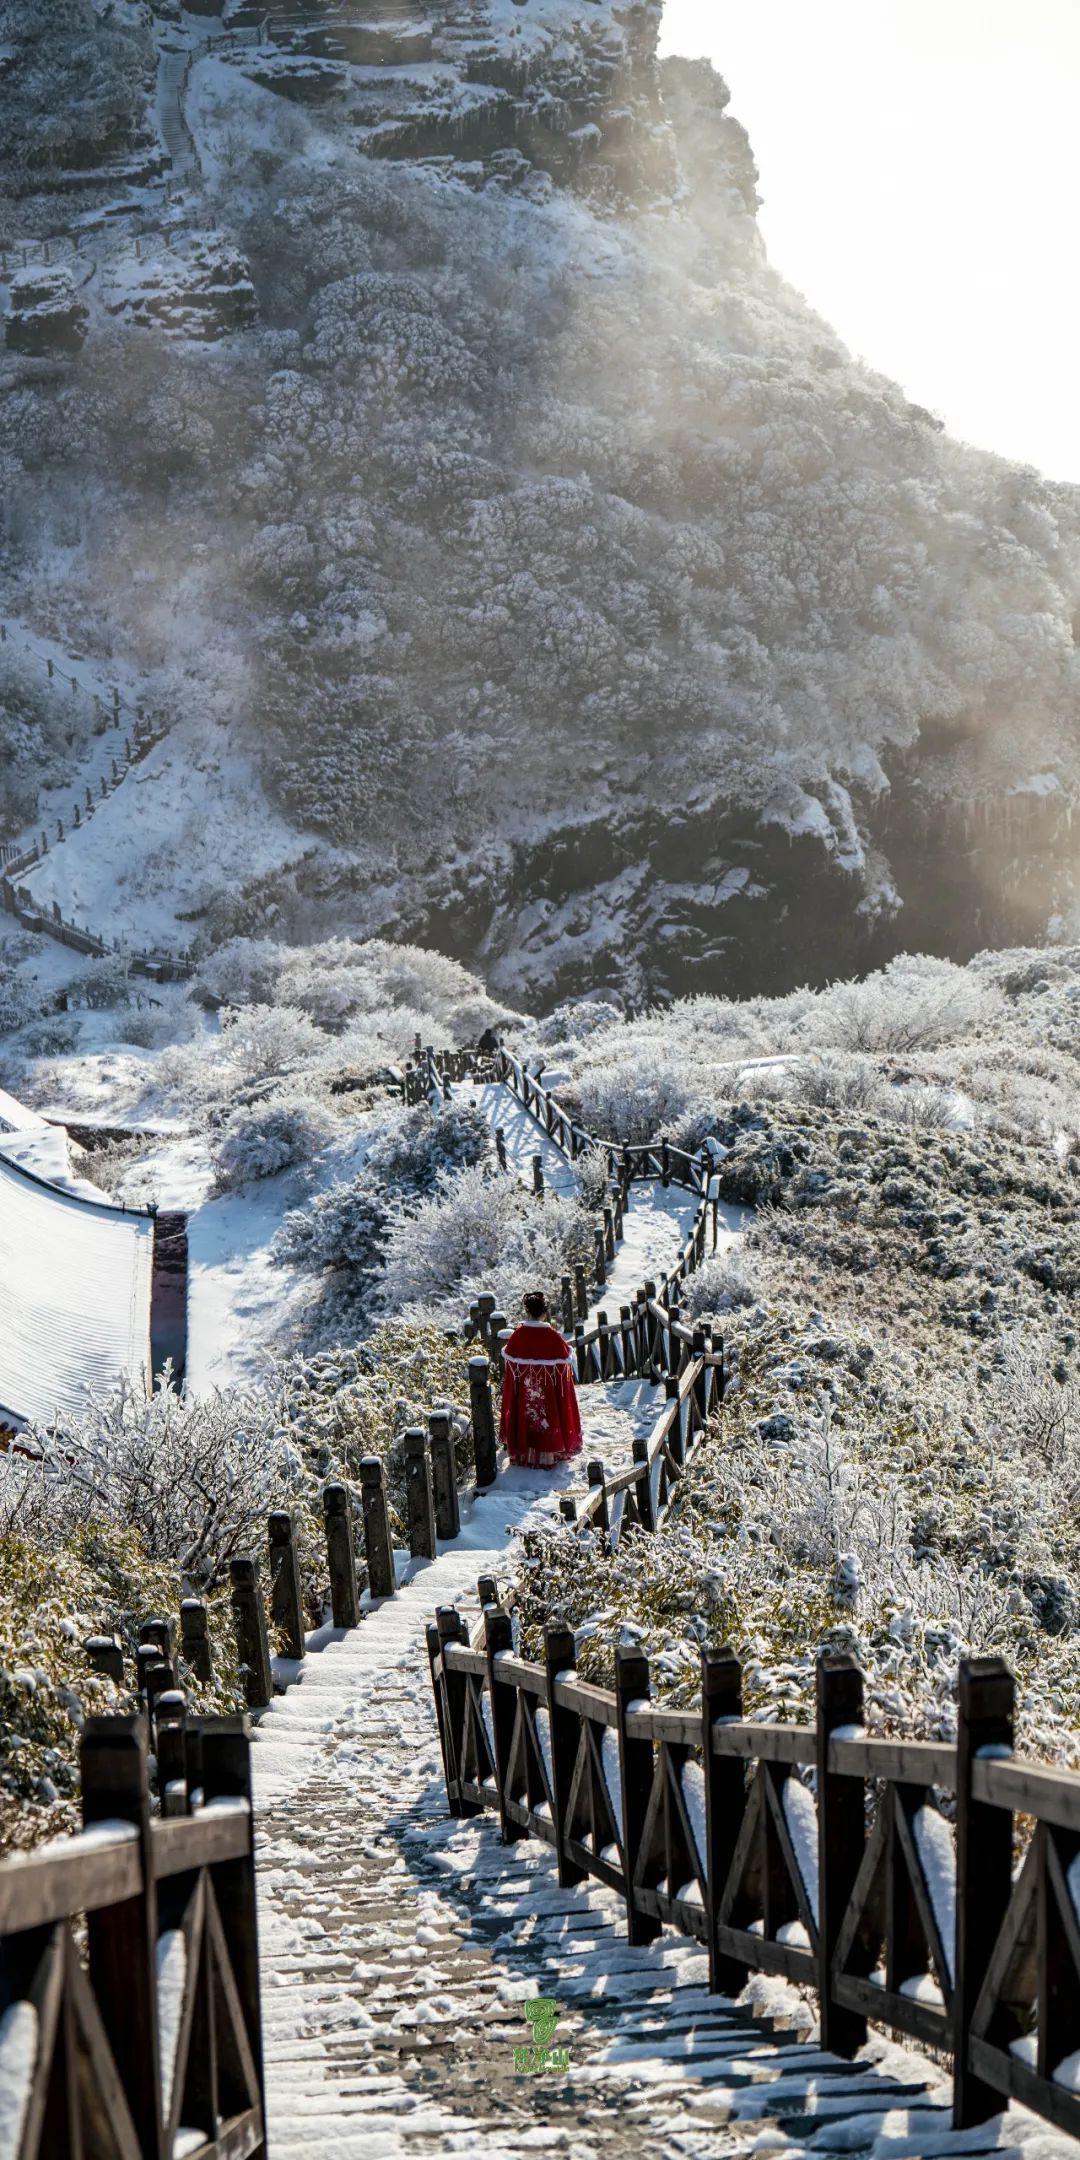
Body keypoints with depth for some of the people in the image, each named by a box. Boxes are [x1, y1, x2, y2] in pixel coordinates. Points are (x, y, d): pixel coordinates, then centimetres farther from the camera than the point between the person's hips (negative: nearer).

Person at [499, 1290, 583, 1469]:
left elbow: (509, 1365, -5)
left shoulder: (518, 1336, -13)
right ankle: (548, 1456, 21)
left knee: (526, 1419, 17)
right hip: (548, 1392, -1)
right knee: (547, 1420, 14)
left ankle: (525, 1455, 25)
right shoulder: (554, 1337, -17)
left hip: (523, 1391, 1)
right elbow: (563, 1364, -9)